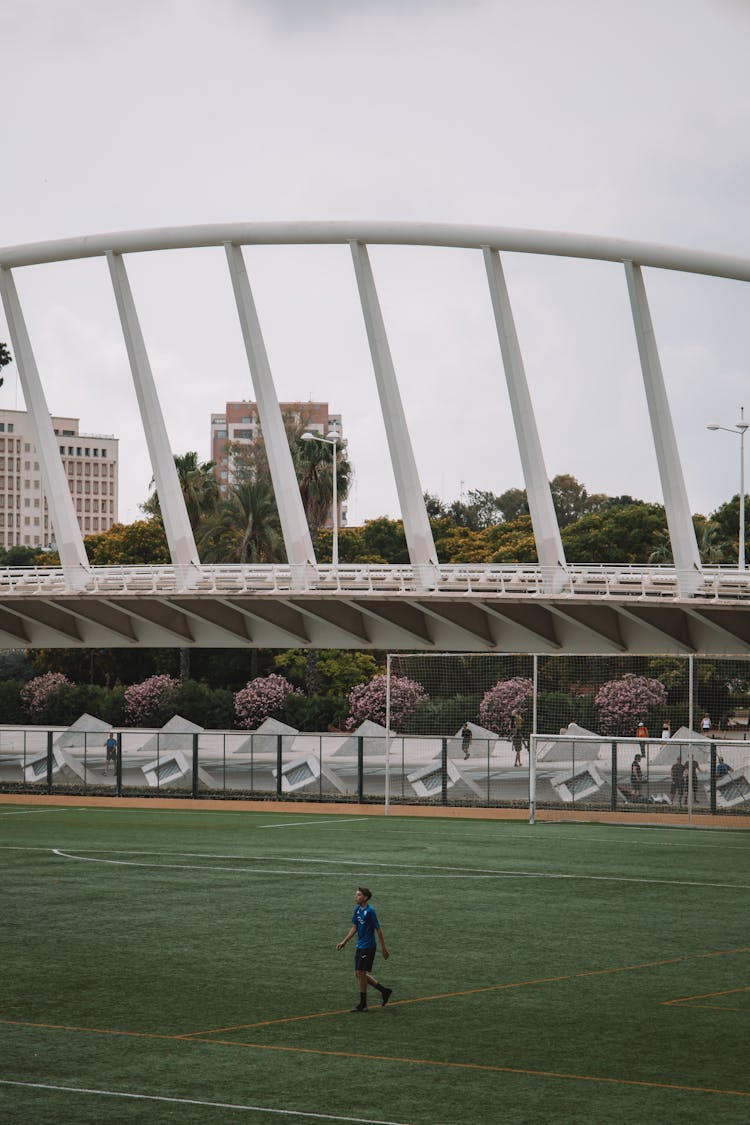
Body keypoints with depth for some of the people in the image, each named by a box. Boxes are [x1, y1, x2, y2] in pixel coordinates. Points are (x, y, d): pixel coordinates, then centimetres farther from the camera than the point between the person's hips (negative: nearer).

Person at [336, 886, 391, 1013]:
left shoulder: (370, 911, -18)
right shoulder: (357, 909, 7)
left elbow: (378, 930, -14)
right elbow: (354, 928, 15)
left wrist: (384, 948, -10)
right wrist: (344, 942, 9)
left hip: (368, 947, -9)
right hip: (360, 946, 9)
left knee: (361, 973, -4)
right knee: (359, 974, 11)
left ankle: (363, 1004, 8)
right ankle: (384, 991, 23)